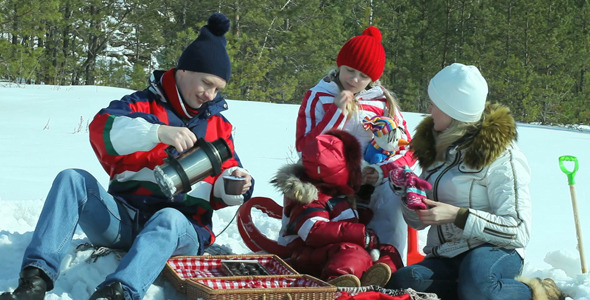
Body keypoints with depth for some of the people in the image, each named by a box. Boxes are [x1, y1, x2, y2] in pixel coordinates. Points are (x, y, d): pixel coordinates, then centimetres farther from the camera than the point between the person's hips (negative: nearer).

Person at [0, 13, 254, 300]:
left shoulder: (218, 124, 17)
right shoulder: (143, 104, 8)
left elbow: (221, 187, 18)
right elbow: (102, 129, -14)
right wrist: (158, 131, -29)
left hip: (181, 225, -1)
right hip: (123, 217, 1)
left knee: (168, 219, -38)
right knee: (72, 179, -24)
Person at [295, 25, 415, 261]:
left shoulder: (383, 102, 12)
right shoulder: (317, 98, 9)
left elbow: (407, 150, 9)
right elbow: (305, 147, -3)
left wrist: (381, 171, -9)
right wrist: (337, 111, -8)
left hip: (373, 182, 1)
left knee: (393, 197, -26)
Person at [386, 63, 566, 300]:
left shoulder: (501, 155, -6)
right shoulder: (437, 146, 15)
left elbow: (519, 231, -12)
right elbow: (419, 221, 22)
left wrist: (457, 215, -20)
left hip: (494, 252, -5)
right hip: (443, 259, 5)